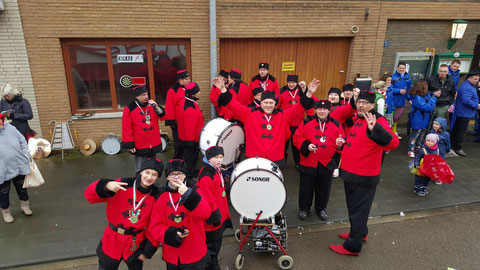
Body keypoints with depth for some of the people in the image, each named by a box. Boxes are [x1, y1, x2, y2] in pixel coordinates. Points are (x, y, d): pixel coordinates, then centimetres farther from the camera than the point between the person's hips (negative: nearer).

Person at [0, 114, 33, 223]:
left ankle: (25, 206, 41)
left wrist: (26, 156, 3)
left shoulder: (10, 128, 0)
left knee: (22, 187, 20)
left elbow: (23, 142, 7)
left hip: (19, 165, 3)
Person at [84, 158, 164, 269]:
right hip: (112, 241, 0)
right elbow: (90, 195, -17)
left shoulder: (157, 195, -10)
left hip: (136, 244, 1)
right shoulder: (123, 184, -14)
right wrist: (106, 185, -37)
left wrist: (148, 251, -4)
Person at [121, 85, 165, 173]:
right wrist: (130, 145, -9)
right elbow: (126, 128, -8)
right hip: (140, 146, -4)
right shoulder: (129, 109, -8)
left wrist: (156, 107, -18)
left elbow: (162, 116, -2)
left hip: (153, 145, 4)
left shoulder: (151, 105, 4)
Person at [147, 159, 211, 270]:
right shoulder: (161, 197, -1)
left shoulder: (194, 191, -5)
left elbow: (205, 214, -21)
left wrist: (188, 194, -30)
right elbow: (154, 226, -1)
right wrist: (173, 234, -15)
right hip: (171, 254, 2)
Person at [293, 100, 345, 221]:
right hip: (308, 162, -1)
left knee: (324, 188, 14)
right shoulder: (306, 122, -1)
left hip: (327, 164, 2)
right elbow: (296, 138, -1)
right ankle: (304, 208, 30)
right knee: (306, 187, 9)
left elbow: (342, 140, 8)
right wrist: (306, 145, -17)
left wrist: (340, 144, -15)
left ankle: (321, 208, 36)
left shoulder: (336, 124, 5)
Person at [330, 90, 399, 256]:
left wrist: (375, 129, -52)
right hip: (350, 174, 9)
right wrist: (344, 143, 13)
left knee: (358, 211, 5)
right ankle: (360, 233, 45)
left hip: (363, 179, -9)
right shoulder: (359, 119, 10)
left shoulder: (378, 121, -18)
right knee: (353, 207, 24)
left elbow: (392, 143, -38)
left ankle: (353, 246, 20)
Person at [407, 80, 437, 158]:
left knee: (421, 135, 22)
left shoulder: (426, 95, 1)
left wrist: (435, 95, -1)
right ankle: (411, 150, 16)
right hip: (418, 122, -9)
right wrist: (433, 98, -23)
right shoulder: (417, 98, -27)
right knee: (414, 136, 4)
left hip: (424, 121, 9)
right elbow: (427, 107, -29)